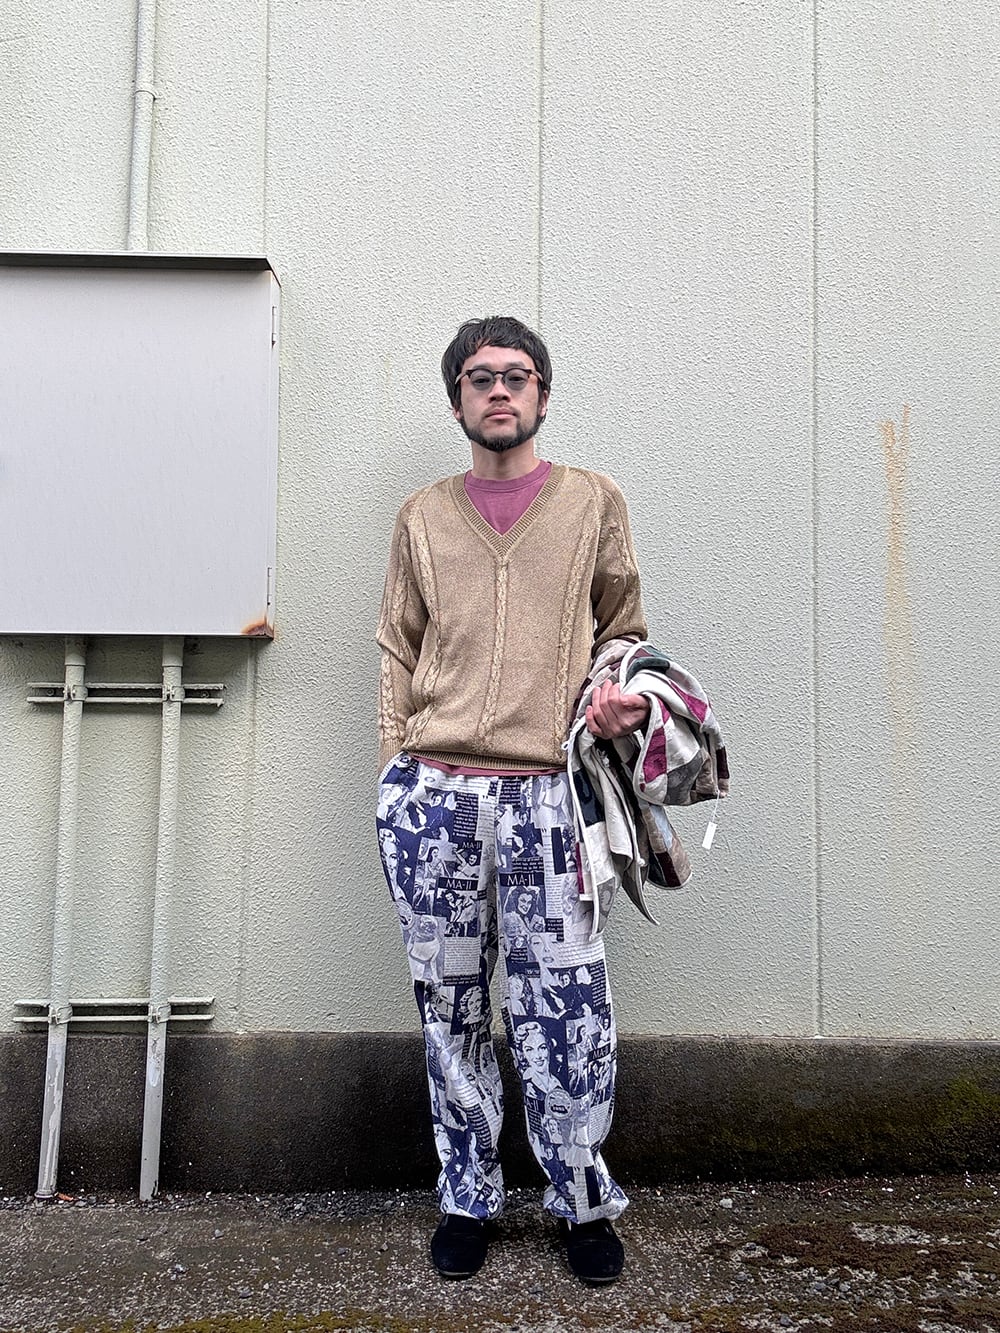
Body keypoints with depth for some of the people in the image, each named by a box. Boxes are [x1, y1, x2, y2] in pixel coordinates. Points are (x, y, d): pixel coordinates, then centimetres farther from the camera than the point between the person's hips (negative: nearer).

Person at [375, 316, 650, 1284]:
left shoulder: (594, 503, 11)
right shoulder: (422, 517, 15)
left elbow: (623, 632, 16)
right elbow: (398, 653, 15)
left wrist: (624, 697, -5)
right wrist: (399, 769, 7)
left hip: (545, 794, -1)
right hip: (431, 793, 2)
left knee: (565, 1014, -1)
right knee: (449, 1009, 10)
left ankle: (583, 1204, 20)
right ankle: (466, 1200, 26)